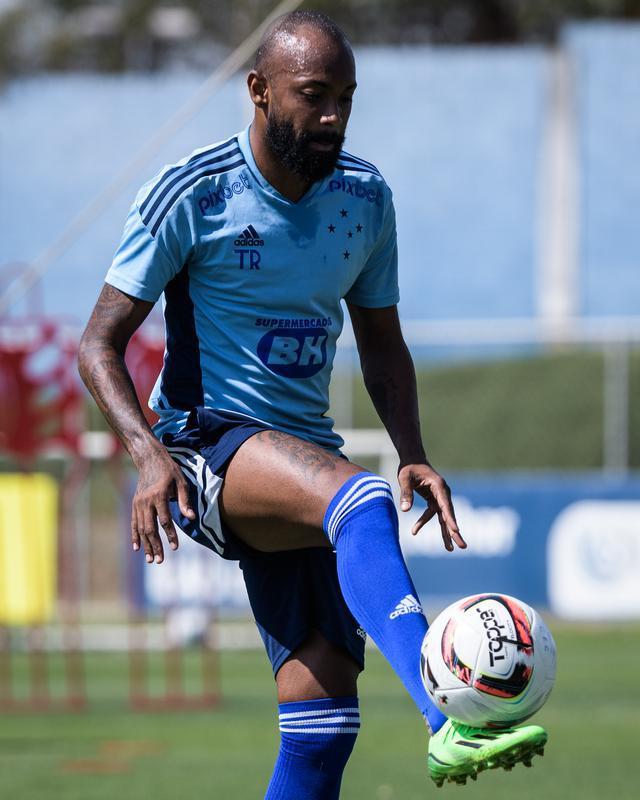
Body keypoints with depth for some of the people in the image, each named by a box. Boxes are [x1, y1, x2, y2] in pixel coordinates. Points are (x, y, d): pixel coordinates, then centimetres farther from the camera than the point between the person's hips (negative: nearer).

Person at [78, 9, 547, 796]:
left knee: (323, 717, -8)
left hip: (304, 454, 6)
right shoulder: (191, 194, -7)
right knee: (359, 498, -37)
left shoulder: (365, 198, 9)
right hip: (205, 449, -6)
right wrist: (148, 453, -23)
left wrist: (414, 456, 1)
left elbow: (382, 346, 19)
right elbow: (101, 342, -6)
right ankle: (449, 725, -53)